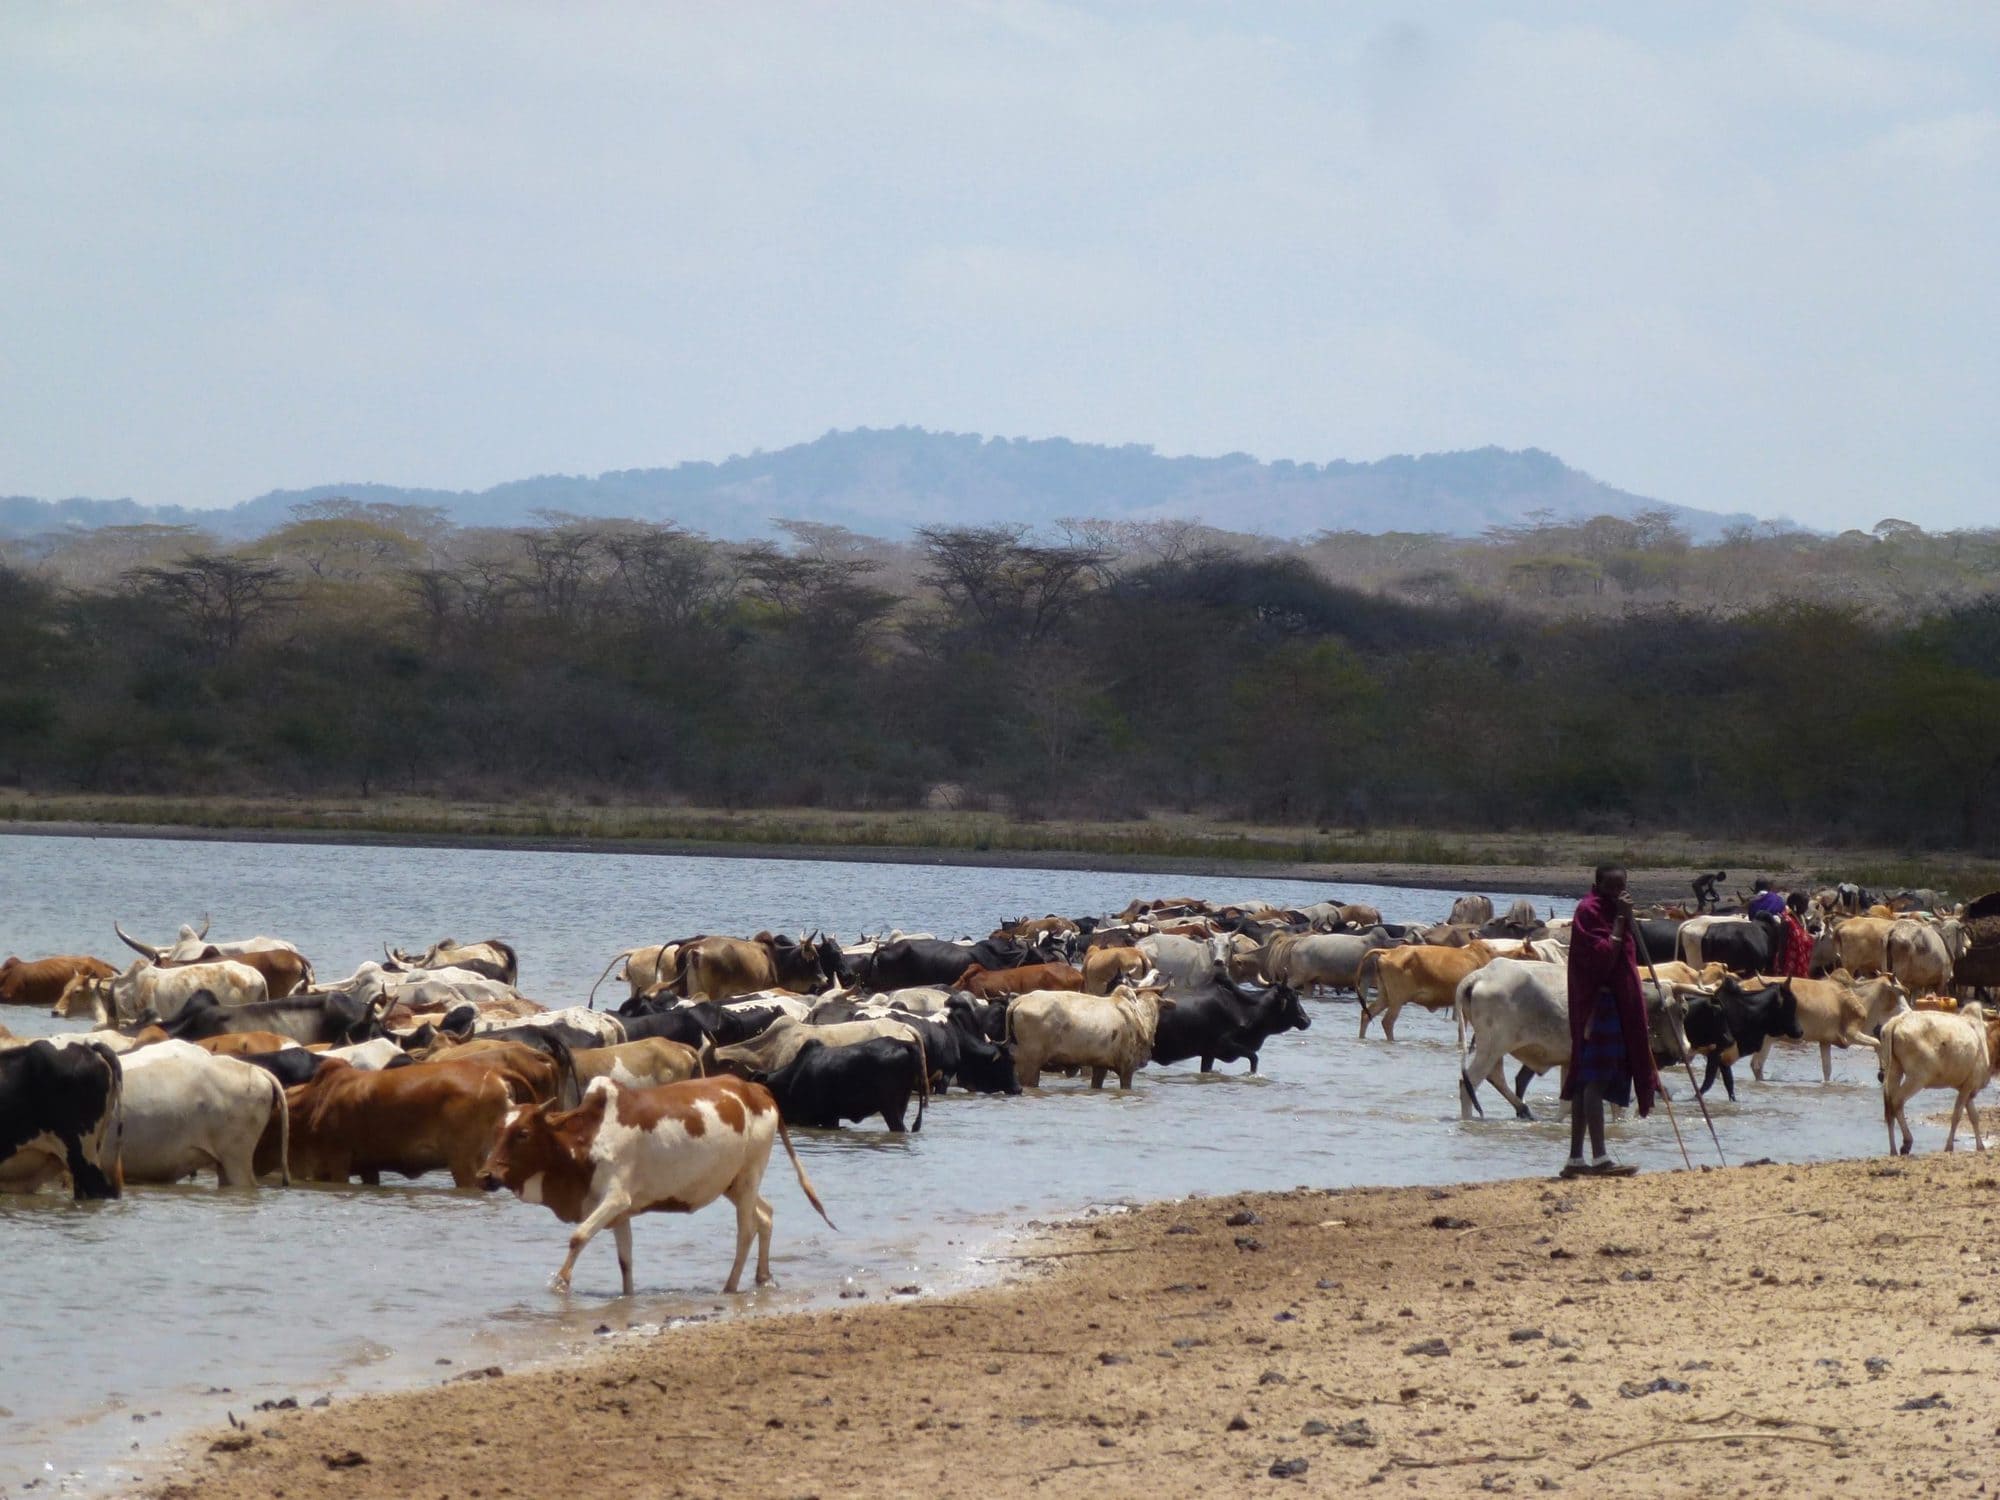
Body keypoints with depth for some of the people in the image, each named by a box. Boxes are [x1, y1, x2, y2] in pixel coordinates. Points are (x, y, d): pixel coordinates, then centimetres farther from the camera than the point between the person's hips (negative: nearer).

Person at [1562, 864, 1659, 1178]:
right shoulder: (1589, 911, -10)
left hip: (1615, 1002, 10)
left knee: (1587, 1081, 10)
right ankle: (1599, 1158, -20)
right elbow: (1603, 955, -21)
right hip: (1598, 1002, -10)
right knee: (1595, 1079, -14)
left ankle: (1576, 1159, 12)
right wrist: (1620, 919, -18)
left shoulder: (1612, 911, 17)